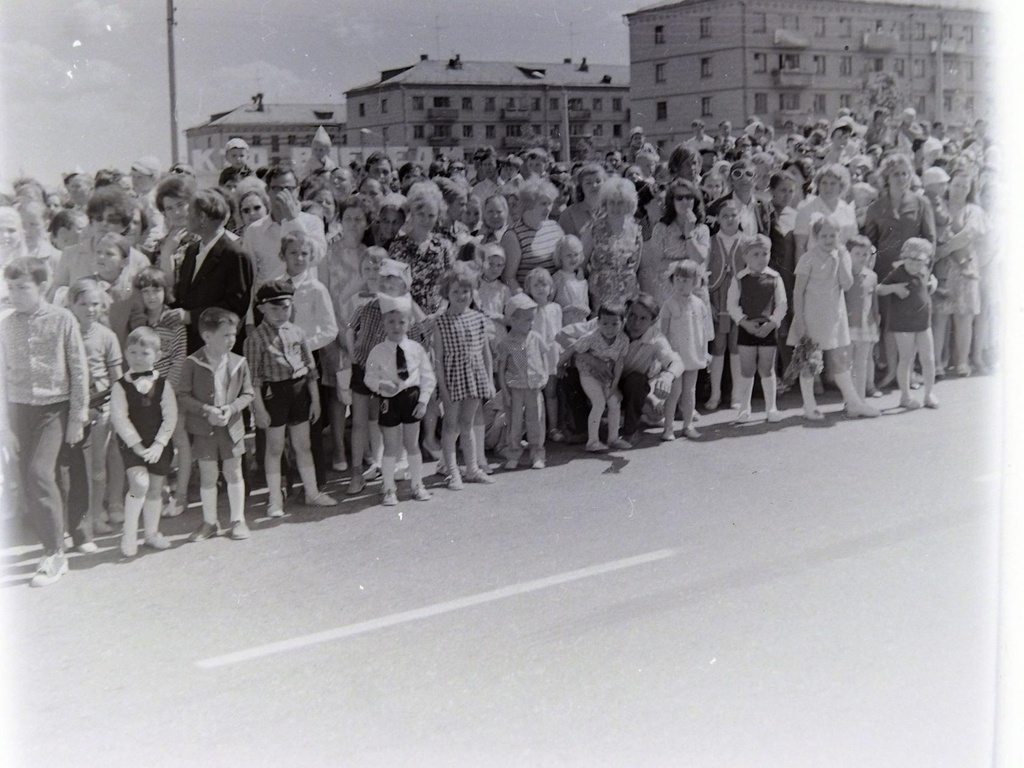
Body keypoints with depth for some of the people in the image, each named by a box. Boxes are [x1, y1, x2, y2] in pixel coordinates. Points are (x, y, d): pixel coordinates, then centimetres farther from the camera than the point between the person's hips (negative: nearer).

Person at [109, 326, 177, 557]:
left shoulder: (162, 385, -1)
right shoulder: (120, 386, -6)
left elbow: (170, 416, -4)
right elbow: (120, 419, -11)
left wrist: (159, 444, -14)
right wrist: (137, 445, -18)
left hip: (158, 445, 3)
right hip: (131, 443, -3)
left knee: (155, 488, 11)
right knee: (140, 482, -21)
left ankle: (151, 532, 29)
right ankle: (129, 534, -8)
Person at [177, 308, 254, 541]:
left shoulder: (239, 363, -3)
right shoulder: (193, 363, -10)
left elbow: (247, 393, 3)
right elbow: (183, 396, -9)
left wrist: (232, 407, -15)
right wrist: (206, 410, -20)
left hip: (232, 426, 2)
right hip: (204, 428, -1)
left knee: (234, 473, 10)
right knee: (208, 476, 9)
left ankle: (237, 520, 23)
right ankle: (209, 522, 22)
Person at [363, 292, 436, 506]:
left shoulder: (416, 349, -2)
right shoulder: (377, 352, -6)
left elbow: (427, 377, 1)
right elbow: (370, 377, -1)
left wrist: (423, 401, -6)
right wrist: (381, 385, -22)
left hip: (412, 398, 1)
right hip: (389, 400, -1)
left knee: (412, 444, 11)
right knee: (391, 446, 5)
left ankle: (417, 485, 25)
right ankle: (388, 488, 16)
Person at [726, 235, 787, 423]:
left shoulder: (774, 278, 0)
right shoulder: (739, 278, -2)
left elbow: (781, 305, 1)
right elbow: (732, 304, -2)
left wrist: (772, 323, -12)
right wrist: (744, 322, -13)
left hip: (768, 328, 0)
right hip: (746, 328, 0)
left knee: (767, 369, 4)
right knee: (747, 370, 5)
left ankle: (771, 407, 15)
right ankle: (744, 408, 15)